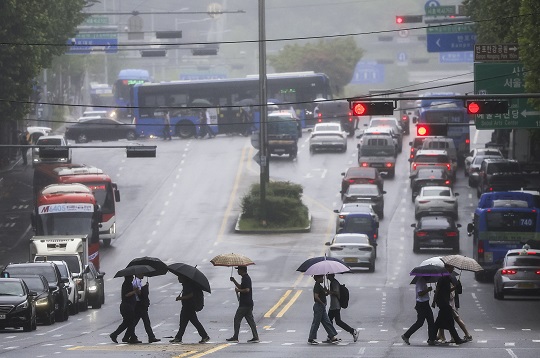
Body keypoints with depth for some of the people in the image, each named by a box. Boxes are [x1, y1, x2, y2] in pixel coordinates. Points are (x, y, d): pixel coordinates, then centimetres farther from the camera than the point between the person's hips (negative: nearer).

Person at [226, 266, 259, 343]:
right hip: (248, 304, 10)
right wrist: (234, 281, 18)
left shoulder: (246, 279, -15)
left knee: (237, 319, -3)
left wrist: (238, 290, -14)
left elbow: (247, 290, -26)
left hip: (244, 304, -10)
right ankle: (255, 337, 4)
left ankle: (235, 337, 0)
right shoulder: (246, 278, 17)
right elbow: (241, 287, 30)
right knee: (250, 320, 8)